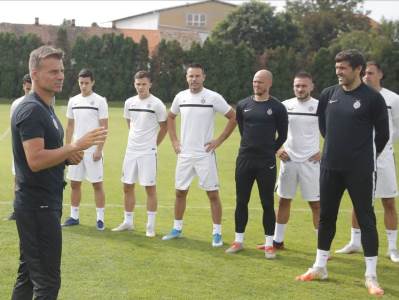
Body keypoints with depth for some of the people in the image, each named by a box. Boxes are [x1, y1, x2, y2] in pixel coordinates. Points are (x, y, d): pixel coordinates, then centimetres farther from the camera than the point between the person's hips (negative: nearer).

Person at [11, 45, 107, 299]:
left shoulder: (46, 108, 15)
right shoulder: (31, 110, -16)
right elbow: (35, 160, -26)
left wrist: (67, 156, 4)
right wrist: (75, 146, -25)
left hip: (44, 203, 10)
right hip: (38, 205, -10)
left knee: (28, 274, 16)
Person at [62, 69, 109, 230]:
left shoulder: (100, 101, -6)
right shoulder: (73, 101, 9)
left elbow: (104, 127, -8)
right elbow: (70, 126, 15)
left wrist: (99, 150, -14)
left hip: (93, 150, -5)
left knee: (97, 184, 0)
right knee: (74, 183, 9)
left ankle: (100, 218, 7)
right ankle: (74, 216, 19)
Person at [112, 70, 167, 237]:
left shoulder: (157, 104, -8)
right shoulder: (129, 102, 7)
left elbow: (164, 127, 1)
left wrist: (153, 144, 5)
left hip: (148, 152, -5)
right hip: (131, 150, 5)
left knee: (150, 188, -1)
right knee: (127, 187, 9)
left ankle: (151, 226, 6)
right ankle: (128, 222, 22)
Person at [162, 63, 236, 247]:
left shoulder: (213, 97, -9)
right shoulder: (180, 97, 5)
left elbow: (233, 117, -4)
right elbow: (171, 117, 22)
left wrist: (219, 140, -7)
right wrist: (174, 140, 12)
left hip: (205, 154, -4)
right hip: (184, 154, 4)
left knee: (212, 194, -1)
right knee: (180, 192, 11)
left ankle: (217, 233, 7)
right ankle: (177, 228, 24)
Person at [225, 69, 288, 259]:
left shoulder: (277, 108, -4)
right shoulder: (243, 105, 6)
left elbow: (282, 135, 3)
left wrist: (269, 151, 6)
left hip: (266, 162, -3)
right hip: (244, 159, 3)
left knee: (267, 203, 2)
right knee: (241, 201, 9)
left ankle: (269, 245, 9)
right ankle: (238, 241, 19)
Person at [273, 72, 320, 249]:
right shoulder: (285, 106, 3)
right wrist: (277, 149, 3)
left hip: (310, 162, -3)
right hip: (288, 160, 3)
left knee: (316, 203, -2)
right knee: (284, 200, 11)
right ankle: (278, 241, 23)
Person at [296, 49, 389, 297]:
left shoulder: (372, 97, -10)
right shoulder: (329, 94, 4)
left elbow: (383, 134, -2)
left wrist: (365, 156, 9)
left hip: (359, 171, -5)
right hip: (330, 167, 5)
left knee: (366, 219, 0)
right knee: (326, 217, 13)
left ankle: (371, 276, 6)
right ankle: (320, 267, 27)